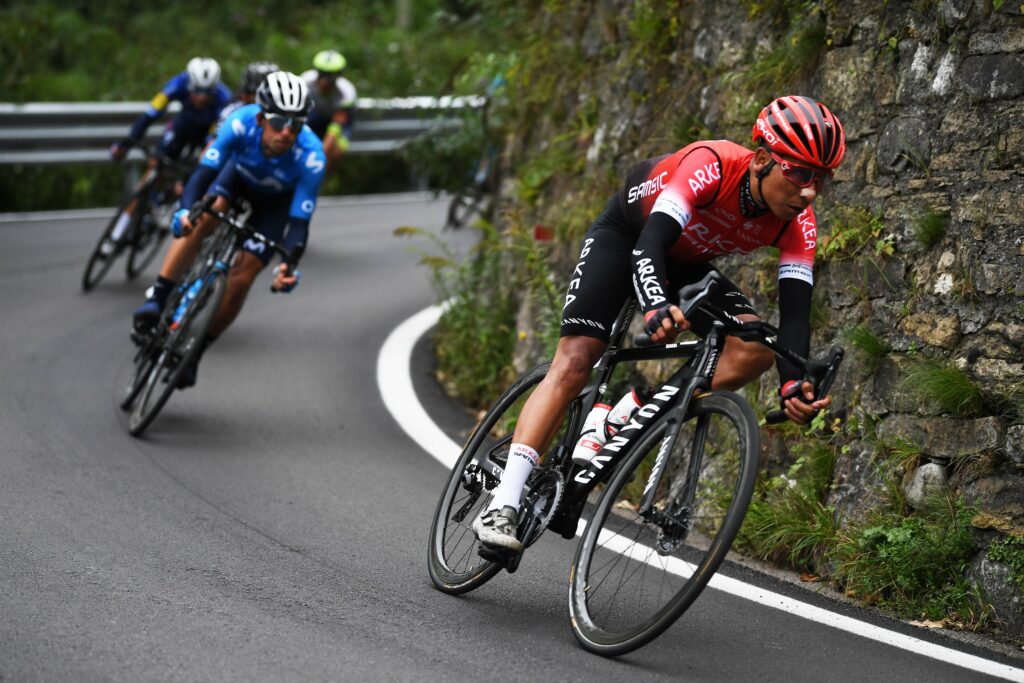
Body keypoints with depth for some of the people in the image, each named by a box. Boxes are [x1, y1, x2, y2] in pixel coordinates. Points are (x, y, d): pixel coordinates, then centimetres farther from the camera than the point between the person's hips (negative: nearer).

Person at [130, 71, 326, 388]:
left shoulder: (311, 158, -38)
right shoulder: (242, 123, -37)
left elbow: (300, 220, -35)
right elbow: (205, 171, -39)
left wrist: (290, 265, -51)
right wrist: (185, 209, -57)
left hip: (277, 201, -1)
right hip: (240, 175, 1)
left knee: (241, 278, -12)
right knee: (204, 215, -31)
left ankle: (195, 353, 5)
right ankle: (158, 298, -24)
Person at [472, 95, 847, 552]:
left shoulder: (798, 223, -24)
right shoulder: (711, 165, -38)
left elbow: (795, 310, -29)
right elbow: (649, 243, -47)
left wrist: (794, 384, -47)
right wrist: (656, 310, -66)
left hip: (687, 264, 5)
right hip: (624, 235, -5)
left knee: (755, 348, -20)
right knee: (573, 363, -18)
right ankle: (503, 505, -23)